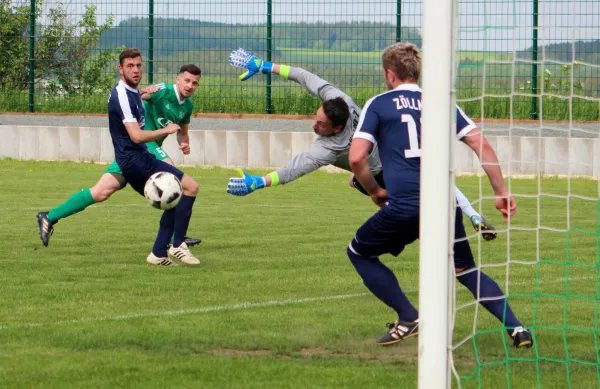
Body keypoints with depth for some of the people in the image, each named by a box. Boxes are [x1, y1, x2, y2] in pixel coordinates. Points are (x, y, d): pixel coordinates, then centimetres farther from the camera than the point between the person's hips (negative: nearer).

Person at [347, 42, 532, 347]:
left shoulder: (378, 105, 6)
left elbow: (356, 158, -4)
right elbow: (482, 146, 7)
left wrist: (375, 192, 12)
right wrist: (501, 192, 12)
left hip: (404, 206, -4)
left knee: (359, 253, 20)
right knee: (467, 271, 22)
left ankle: (408, 319, 8)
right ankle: (514, 326, 3)